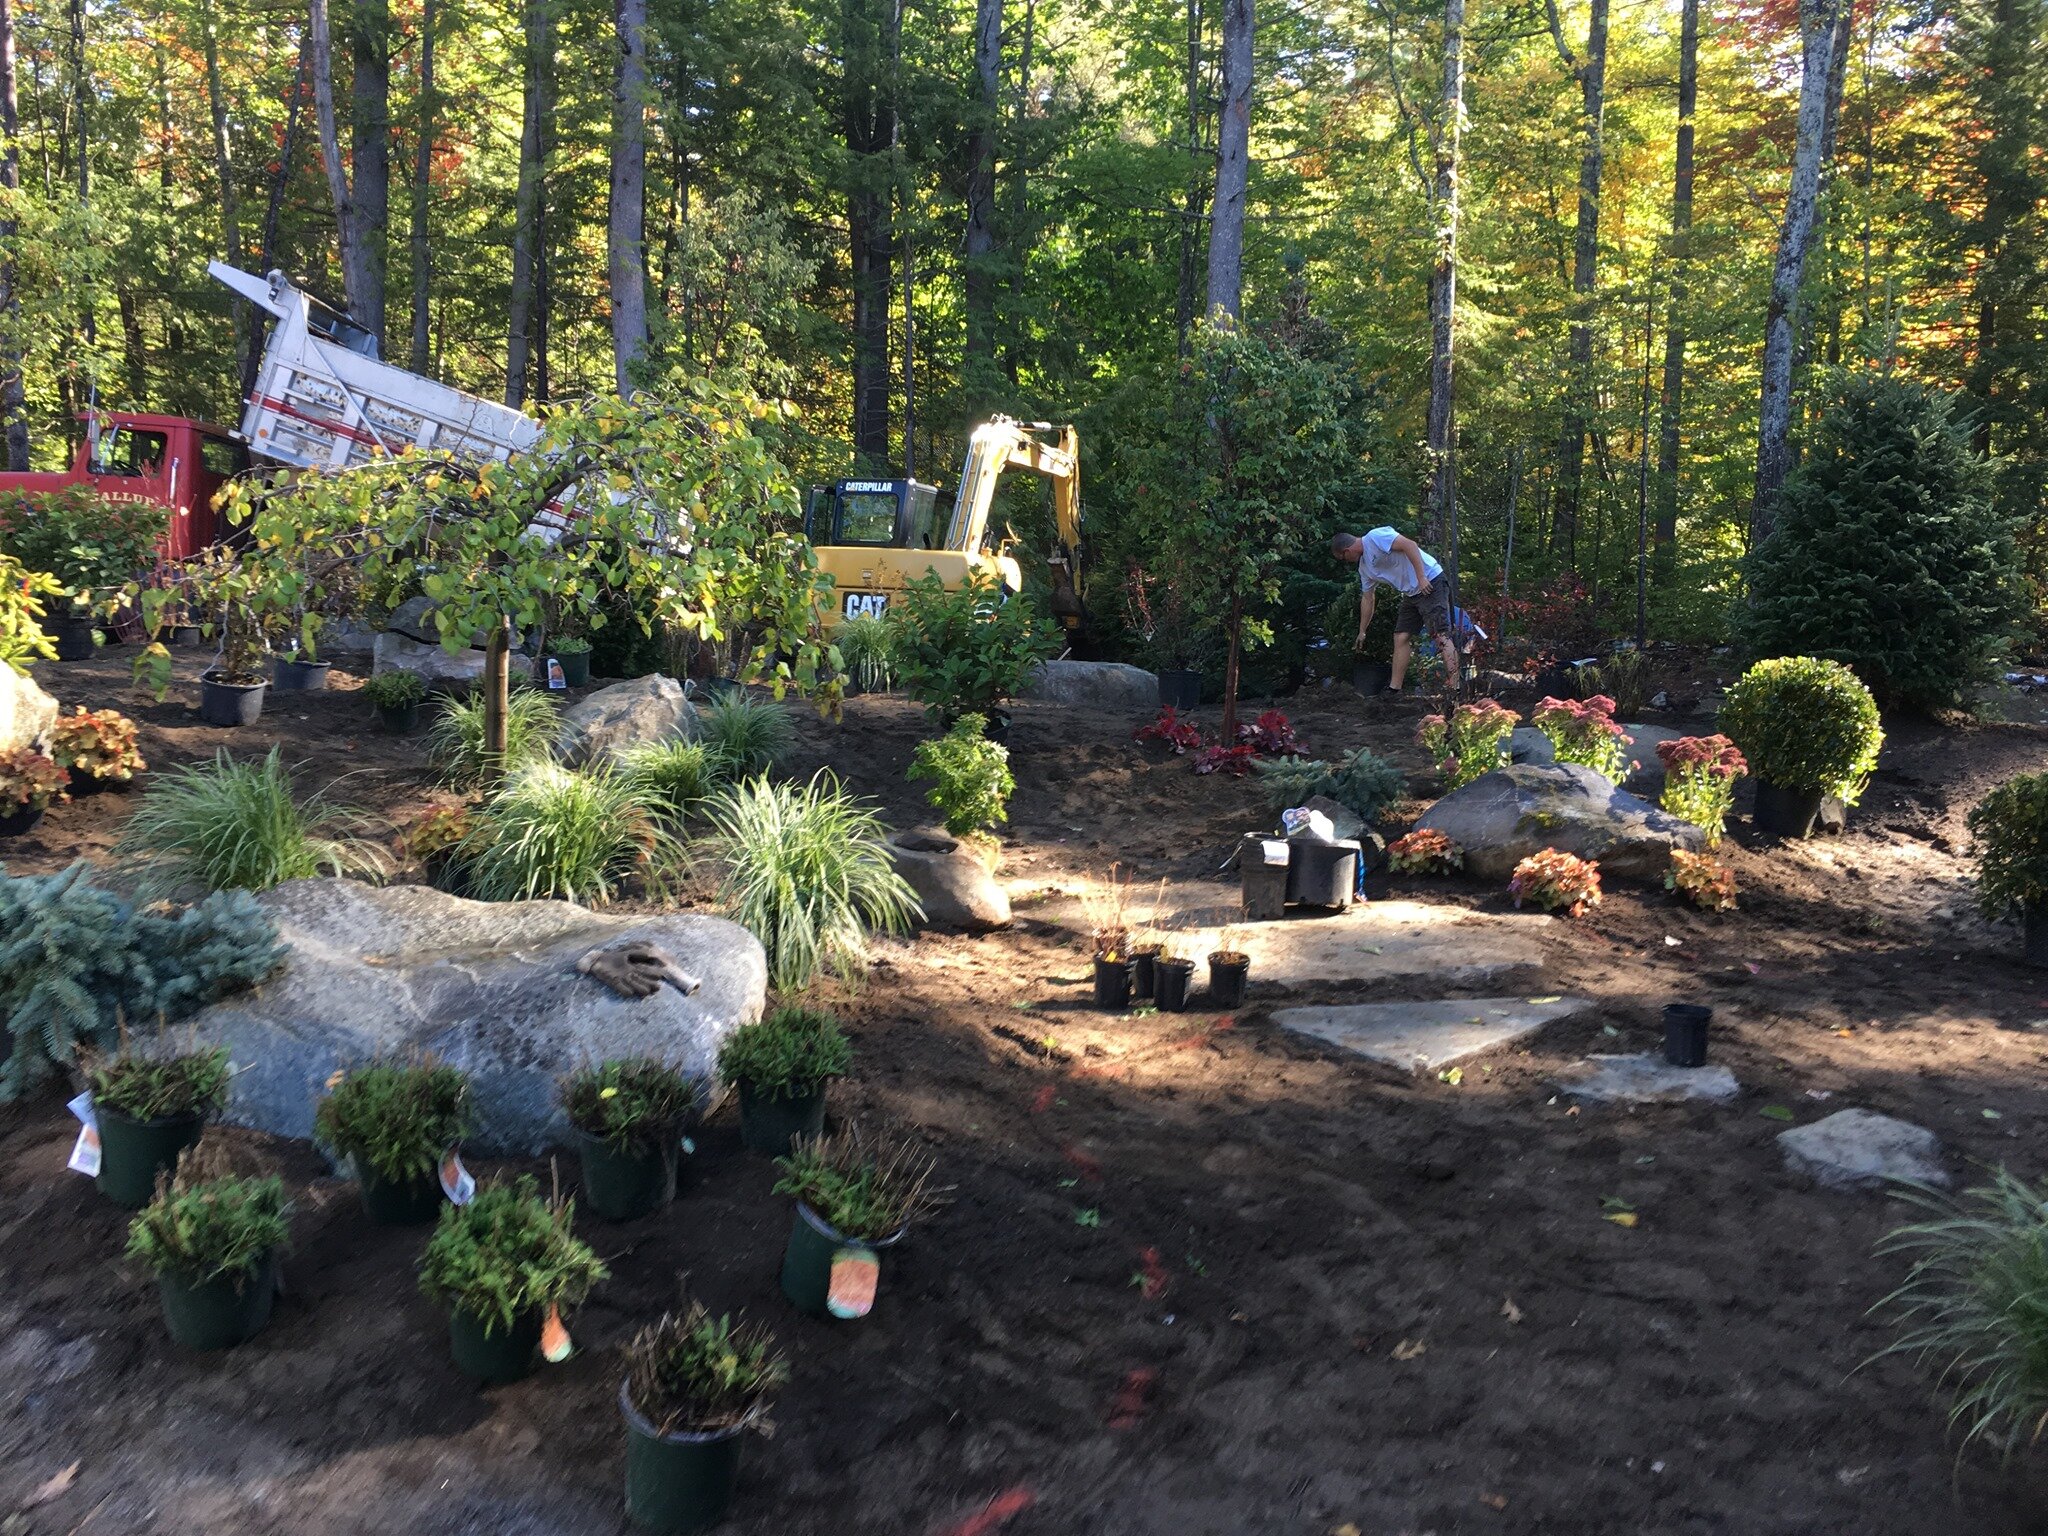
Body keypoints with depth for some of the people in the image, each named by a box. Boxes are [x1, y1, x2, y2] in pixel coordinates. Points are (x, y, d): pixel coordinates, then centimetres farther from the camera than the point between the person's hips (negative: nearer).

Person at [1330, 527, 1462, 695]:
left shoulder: (1375, 537, -12)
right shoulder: (1364, 567, 16)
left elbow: (1410, 545, -21)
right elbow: (1367, 600, 25)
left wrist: (1421, 578, -25)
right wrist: (1362, 632, 30)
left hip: (1430, 581, -10)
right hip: (1411, 593, 10)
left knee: (1441, 634, -16)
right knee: (1401, 637, 7)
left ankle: (1454, 689, -22)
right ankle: (1394, 689, 10)